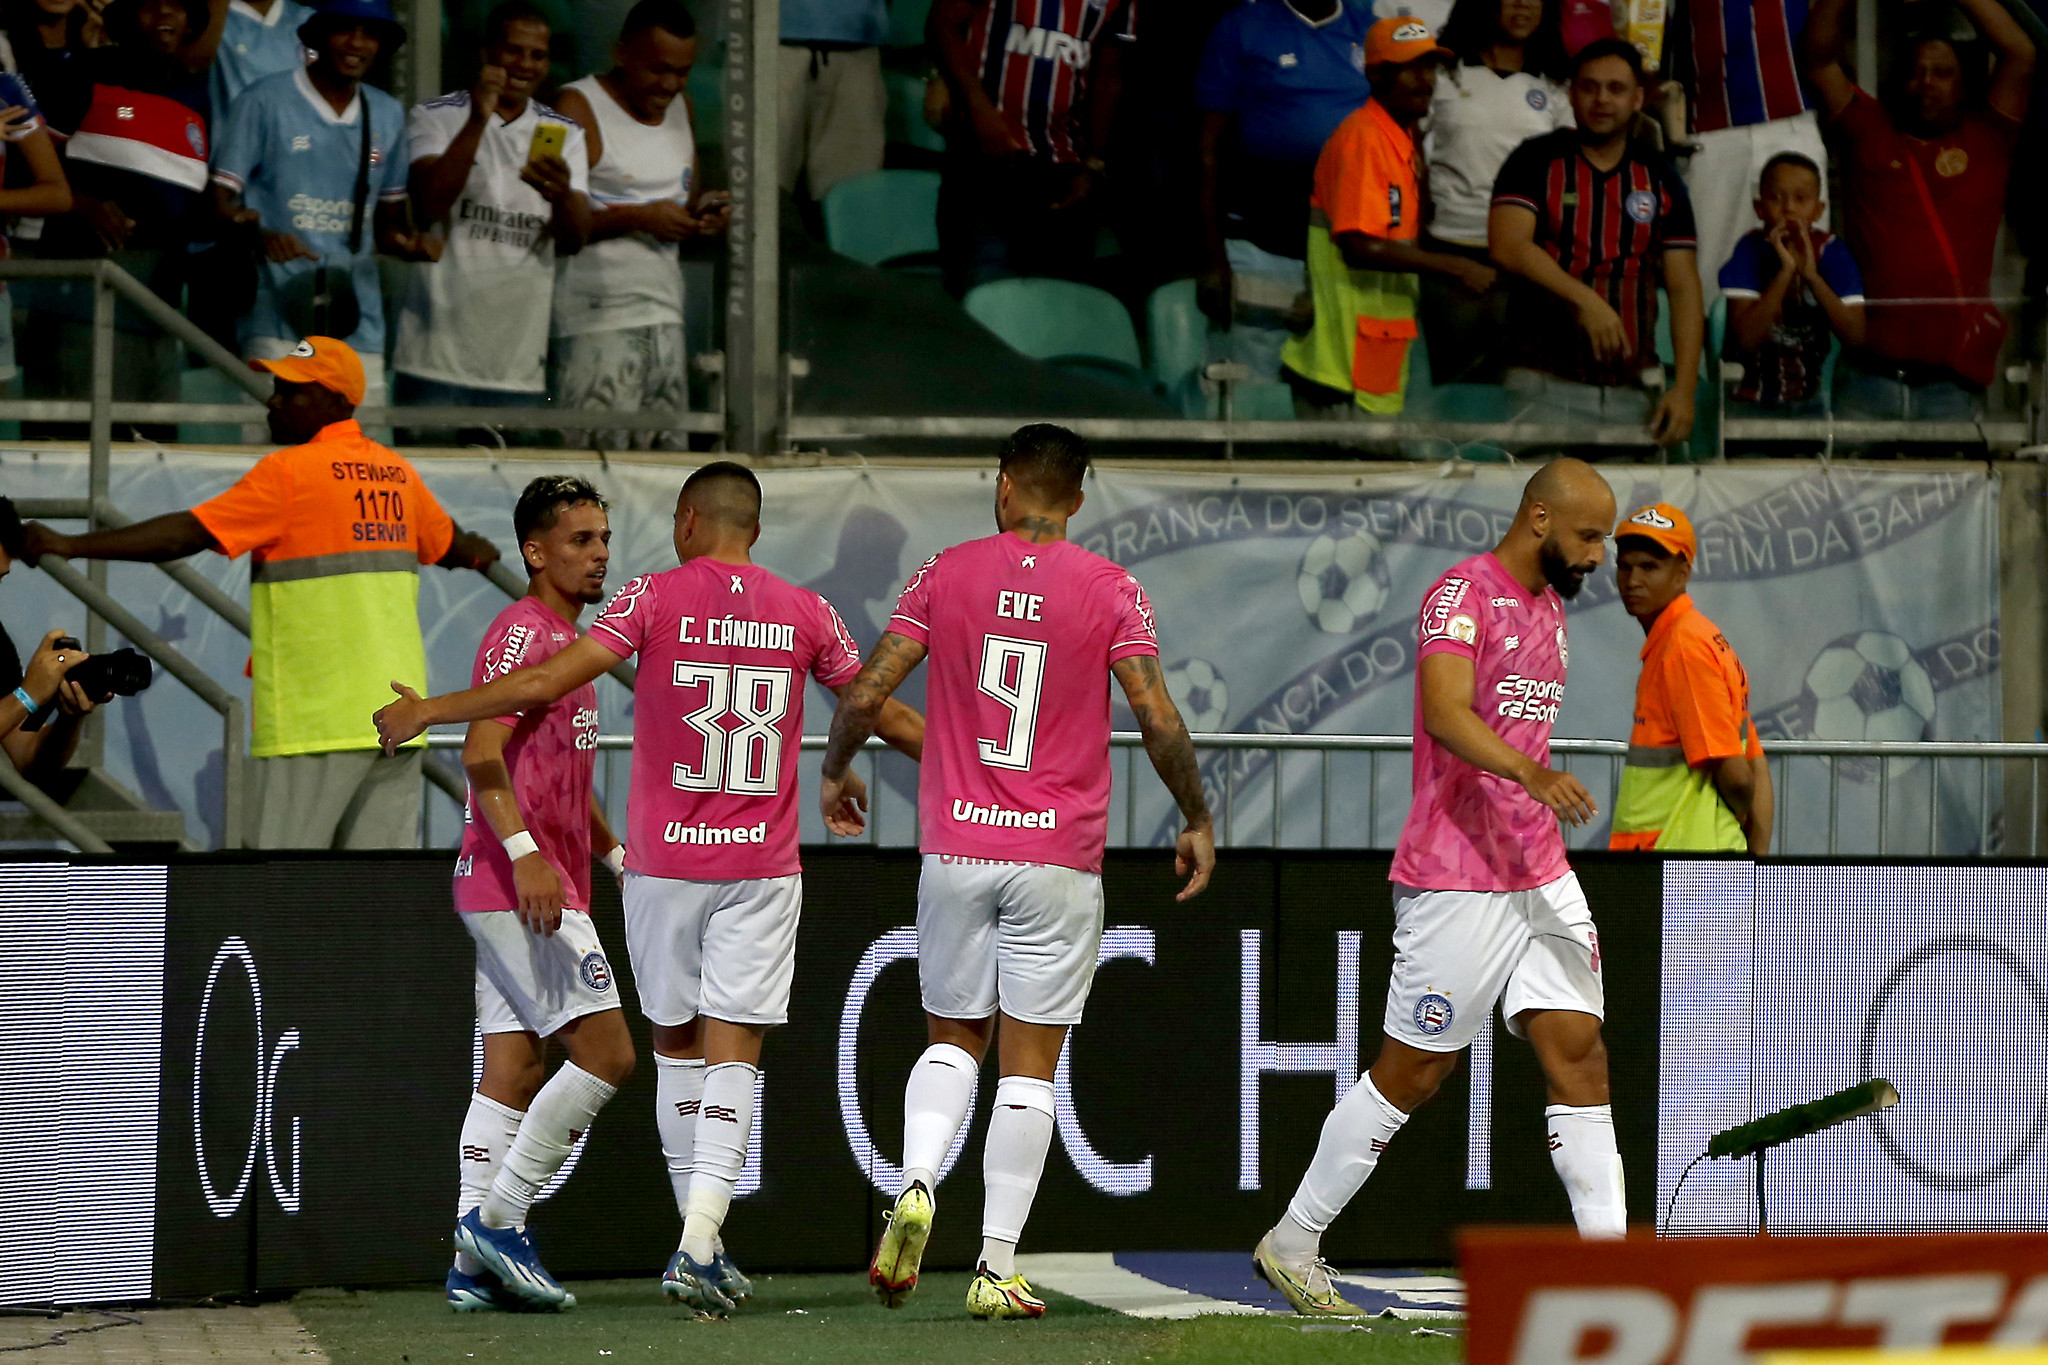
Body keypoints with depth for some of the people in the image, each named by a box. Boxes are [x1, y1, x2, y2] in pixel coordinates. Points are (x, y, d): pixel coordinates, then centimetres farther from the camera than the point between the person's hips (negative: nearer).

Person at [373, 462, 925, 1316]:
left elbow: (548, 682, -9)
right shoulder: (805, 613, 3)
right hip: (762, 865, 1)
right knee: (733, 1053, -2)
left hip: (663, 861, 0)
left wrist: (427, 711, 0)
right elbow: (884, 715, 14)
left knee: (677, 1046, 13)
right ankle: (701, 1241, -17)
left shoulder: (655, 597, -4)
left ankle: (699, 1238, 17)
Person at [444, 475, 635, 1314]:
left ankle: (475, 1262, 3)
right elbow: (482, 754, -21)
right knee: (606, 1053, -12)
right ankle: (495, 1220, -10)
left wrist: (615, 853, 26)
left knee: (513, 1071, 6)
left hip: (530, 893, 10)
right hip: (521, 888, -10)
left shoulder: (563, 639, 22)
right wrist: (525, 853, -31)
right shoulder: (525, 632, -10)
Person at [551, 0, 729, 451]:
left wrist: (706, 213, 4)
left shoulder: (680, 107, 18)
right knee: (600, 446, -14)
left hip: (664, 310, 7)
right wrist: (641, 219, -18)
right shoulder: (579, 108, -6)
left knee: (667, 453, -1)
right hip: (596, 311, -7)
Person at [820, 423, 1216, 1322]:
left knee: (953, 1038, 17)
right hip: (1058, 859, -1)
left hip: (955, 849, 2)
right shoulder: (1110, 591, -3)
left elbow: (866, 694, -1)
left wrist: (835, 772, 18)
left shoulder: (946, 574, 1)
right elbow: (1160, 724, -8)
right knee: (1030, 1062, 4)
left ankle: (915, 1186, -10)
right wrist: (1196, 821, 6)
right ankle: (998, 1267, 0)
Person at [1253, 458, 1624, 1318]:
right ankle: (1291, 1244, 13)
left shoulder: (1548, 609, 16)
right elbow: (1448, 714, -28)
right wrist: (1531, 772, -44)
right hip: (1456, 881, -8)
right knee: (1413, 1072, -1)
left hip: (1539, 874, 8)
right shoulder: (1462, 595, -12)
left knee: (1578, 1047, -1)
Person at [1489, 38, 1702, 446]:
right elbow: (1507, 246, -11)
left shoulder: (1661, 181, 12)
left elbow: (1684, 289, 9)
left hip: (1634, 388, 3)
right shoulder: (1536, 162, 4)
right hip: (1547, 388, -3)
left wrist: (1685, 388, -3)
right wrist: (1585, 300, -23)